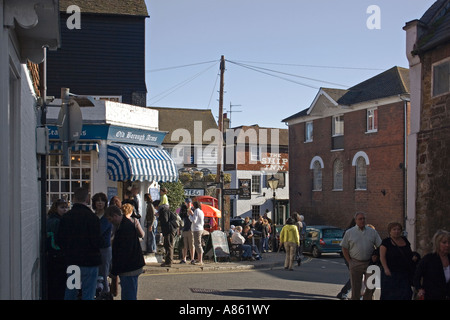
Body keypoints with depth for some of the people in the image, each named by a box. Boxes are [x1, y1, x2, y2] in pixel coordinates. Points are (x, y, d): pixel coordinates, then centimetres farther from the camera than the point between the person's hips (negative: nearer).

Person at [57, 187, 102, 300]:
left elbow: (60, 241, 7)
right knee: (88, 293, 0)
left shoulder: (65, 217, 2)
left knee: (70, 292, 16)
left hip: (71, 261, 5)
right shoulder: (91, 217, -15)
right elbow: (97, 242, -17)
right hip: (89, 261, -5)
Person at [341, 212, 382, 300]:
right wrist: (349, 262, -3)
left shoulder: (372, 232, 7)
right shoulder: (349, 232, 3)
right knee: (355, 288, 4)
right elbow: (344, 248, 4)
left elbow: (379, 246, 8)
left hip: (369, 263, 2)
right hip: (355, 264, -1)